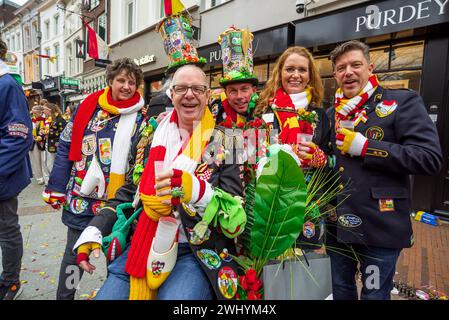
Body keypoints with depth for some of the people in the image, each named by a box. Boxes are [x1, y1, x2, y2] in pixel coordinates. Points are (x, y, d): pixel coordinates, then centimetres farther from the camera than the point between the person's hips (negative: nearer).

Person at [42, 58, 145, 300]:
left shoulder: (141, 117, -5)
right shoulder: (88, 107, -1)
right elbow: (65, 147, 3)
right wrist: (56, 188, 0)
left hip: (118, 203, -1)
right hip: (80, 199, 1)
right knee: (74, 254, 15)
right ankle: (63, 295, 36)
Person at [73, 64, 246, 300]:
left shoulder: (223, 142, -4)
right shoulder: (152, 136, 8)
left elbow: (236, 211, -11)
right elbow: (129, 190, 16)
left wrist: (196, 190, -31)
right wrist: (94, 230, 5)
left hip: (198, 253, -4)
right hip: (142, 247, 4)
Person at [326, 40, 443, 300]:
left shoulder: (403, 102, -7)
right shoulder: (332, 113, 10)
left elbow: (431, 158, -18)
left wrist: (365, 146, -21)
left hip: (380, 227, -5)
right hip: (337, 224, 6)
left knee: (375, 295, 13)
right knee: (341, 289, 22)